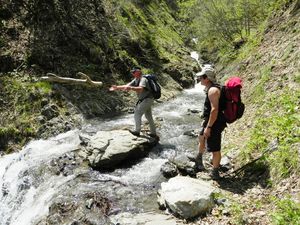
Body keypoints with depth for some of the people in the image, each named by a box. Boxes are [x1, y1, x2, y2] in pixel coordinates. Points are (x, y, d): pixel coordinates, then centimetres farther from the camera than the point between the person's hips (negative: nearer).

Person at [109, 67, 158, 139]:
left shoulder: (143, 79, -20)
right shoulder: (136, 80, 8)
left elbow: (140, 89, -40)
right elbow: (127, 86, 8)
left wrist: (131, 88, -54)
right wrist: (117, 87, 0)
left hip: (147, 99, -10)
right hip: (144, 100, 10)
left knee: (137, 114, -10)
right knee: (149, 117, 14)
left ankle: (137, 131, -3)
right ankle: (153, 134, 22)